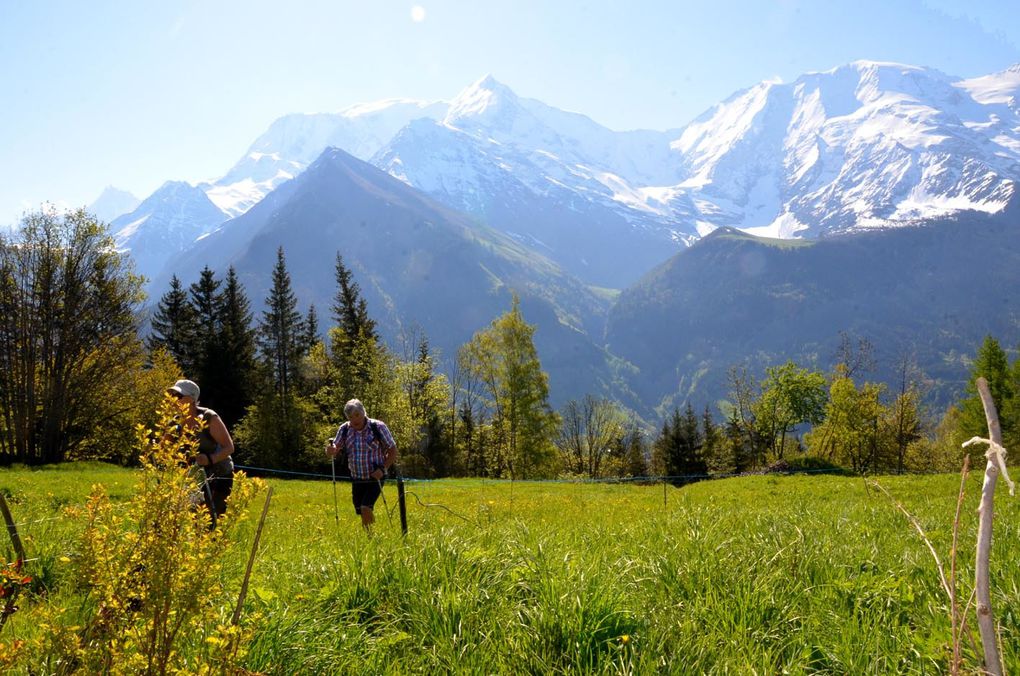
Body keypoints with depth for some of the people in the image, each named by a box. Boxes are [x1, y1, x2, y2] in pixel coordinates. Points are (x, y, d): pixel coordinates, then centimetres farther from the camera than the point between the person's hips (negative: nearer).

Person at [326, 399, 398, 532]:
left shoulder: (378, 427, -11)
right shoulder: (344, 430, -1)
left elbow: (392, 450, -4)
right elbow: (334, 451, -1)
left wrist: (383, 469, -16)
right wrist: (330, 450, -26)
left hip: (375, 478, -4)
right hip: (357, 479, 4)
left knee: (366, 509, -20)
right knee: (362, 514, 10)